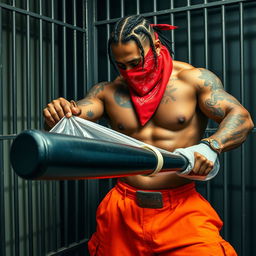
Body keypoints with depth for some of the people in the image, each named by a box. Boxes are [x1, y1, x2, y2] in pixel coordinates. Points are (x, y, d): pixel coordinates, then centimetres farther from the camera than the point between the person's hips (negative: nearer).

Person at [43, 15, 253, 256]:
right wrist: (57, 114, -27)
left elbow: (242, 118, -9)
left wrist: (210, 146, -29)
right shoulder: (107, 91, 4)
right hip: (123, 210, 2)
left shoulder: (193, 79, -2)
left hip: (182, 208, -2)